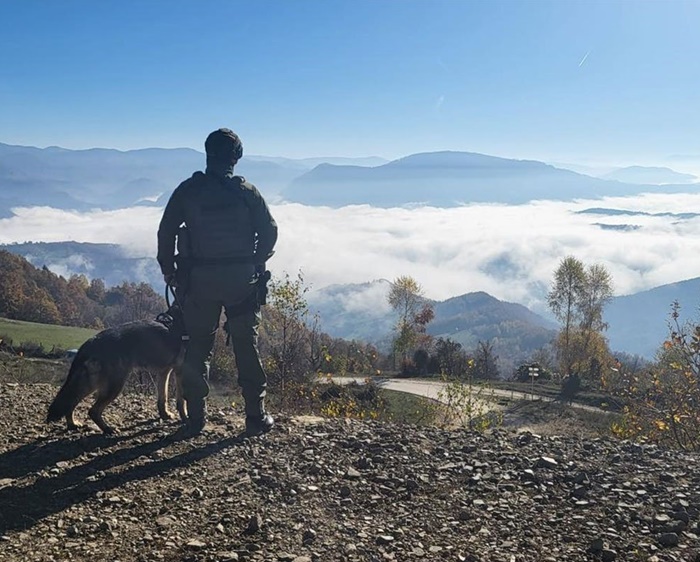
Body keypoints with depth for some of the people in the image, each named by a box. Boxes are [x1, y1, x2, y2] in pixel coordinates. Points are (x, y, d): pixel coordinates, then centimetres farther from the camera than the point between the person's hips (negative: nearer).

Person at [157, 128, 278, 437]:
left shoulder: (188, 190, -1)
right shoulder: (246, 191, -1)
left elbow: (166, 231, 0)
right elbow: (269, 229, 0)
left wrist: (168, 269, 12)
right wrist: (257, 262, 13)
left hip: (199, 280, 0)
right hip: (241, 280, 0)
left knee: (197, 347, 9)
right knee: (247, 347, 8)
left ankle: (196, 418, 12)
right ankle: (256, 417, 11)